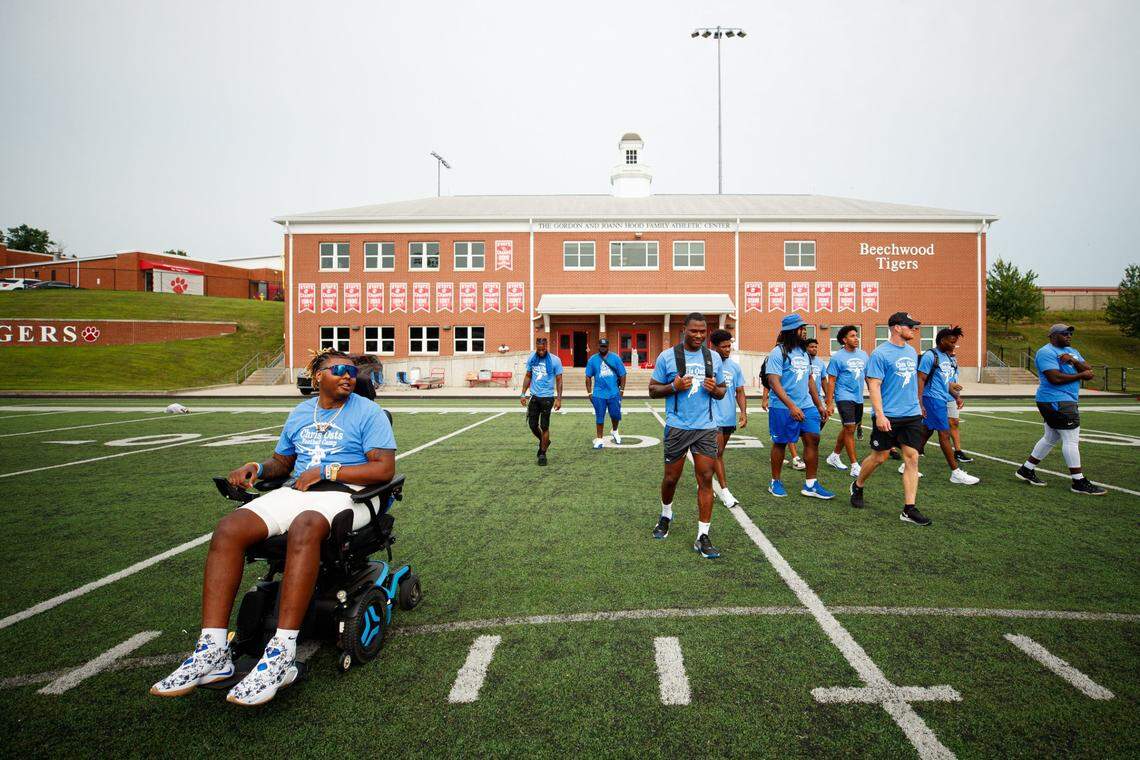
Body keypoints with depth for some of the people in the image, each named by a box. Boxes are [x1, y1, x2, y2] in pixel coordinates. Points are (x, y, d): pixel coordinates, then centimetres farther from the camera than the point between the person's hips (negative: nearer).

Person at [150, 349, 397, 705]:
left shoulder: (368, 412, 1)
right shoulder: (300, 413, 20)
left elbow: (385, 468, -8)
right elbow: (282, 462, 29)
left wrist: (326, 471, -12)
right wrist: (258, 468, 6)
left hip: (344, 496, -6)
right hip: (294, 491, 6)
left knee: (303, 528, -38)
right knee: (227, 529, -19)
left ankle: (281, 655, -35)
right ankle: (213, 652, -18)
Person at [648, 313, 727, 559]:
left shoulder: (714, 357, 8)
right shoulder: (667, 356, -2)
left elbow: (722, 391, 16)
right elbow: (653, 390, 1)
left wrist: (714, 389, -8)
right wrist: (674, 387, -17)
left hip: (706, 428, 2)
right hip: (677, 427, -2)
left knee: (706, 480, -1)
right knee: (671, 478, 9)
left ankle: (702, 537, 8)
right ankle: (666, 515, 39)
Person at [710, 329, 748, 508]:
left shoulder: (735, 367, 7)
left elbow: (740, 392, 10)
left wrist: (743, 412, -4)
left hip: (730, 418, 5)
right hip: (713, 417, -5)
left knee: (718, 453, 15)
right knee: (718, 452, -7)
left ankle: (710, 480, 32)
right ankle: (724, 491, -2)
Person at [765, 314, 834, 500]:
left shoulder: (804, 352, 12)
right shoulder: (778, 353, -11)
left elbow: (809, 380, 20)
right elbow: (774, 382, -18)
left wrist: (819, 405, 17)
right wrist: (792, 406, -25)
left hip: (806, 406, 7)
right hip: (783, 408, -6)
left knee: (813, 440, 0)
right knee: (780, 443, 5)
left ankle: (810, 485, 9)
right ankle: (775, 483, 20)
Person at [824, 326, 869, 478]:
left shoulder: (863, 355, 8)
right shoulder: (837, 357, -8)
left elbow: (868, 377, 15)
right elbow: (831, 381, -7)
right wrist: (829, 403, -11)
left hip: (858, 398, 6)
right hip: (844, 397, -6)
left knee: (847, 429, 15)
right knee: (849, 429, -9)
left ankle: (834, 456, 31)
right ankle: (855, 466, -4)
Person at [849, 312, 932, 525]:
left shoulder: (912, 352, 12)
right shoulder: (880, 353, -11)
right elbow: (874, 385, -15)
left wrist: (917, 405, 21)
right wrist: (879, 414, -22)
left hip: (912, 415, 6)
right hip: (888, 416, -6)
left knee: (912, 458, 0)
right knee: (880, 457, 5)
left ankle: (909, 510, 4)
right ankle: (858, 486, 31)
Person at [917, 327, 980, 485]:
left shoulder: (948, 358, 16)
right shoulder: (930, 356, -11)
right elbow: (921, 380, -15)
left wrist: (956, 396, 10)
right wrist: (919, 403, -20)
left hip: (942, 400, 9)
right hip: (933, 399, -9)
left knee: (926, 433, 11)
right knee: (945, 434, -6)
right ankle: (956, 473, -1)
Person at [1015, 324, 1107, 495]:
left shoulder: (1072, 351, 18)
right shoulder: (1046, 352, -11)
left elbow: (1088, 371, 7)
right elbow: (1055, 378, -21)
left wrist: (1074, 361, -10)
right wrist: (1081, 375, -10)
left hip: (1064, 401, 10)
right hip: (1057, 402, -10)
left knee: (1050, 438, 14)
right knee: (1071, 439, -7)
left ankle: (1026, 470, 22)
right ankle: (1079, 482, -2)